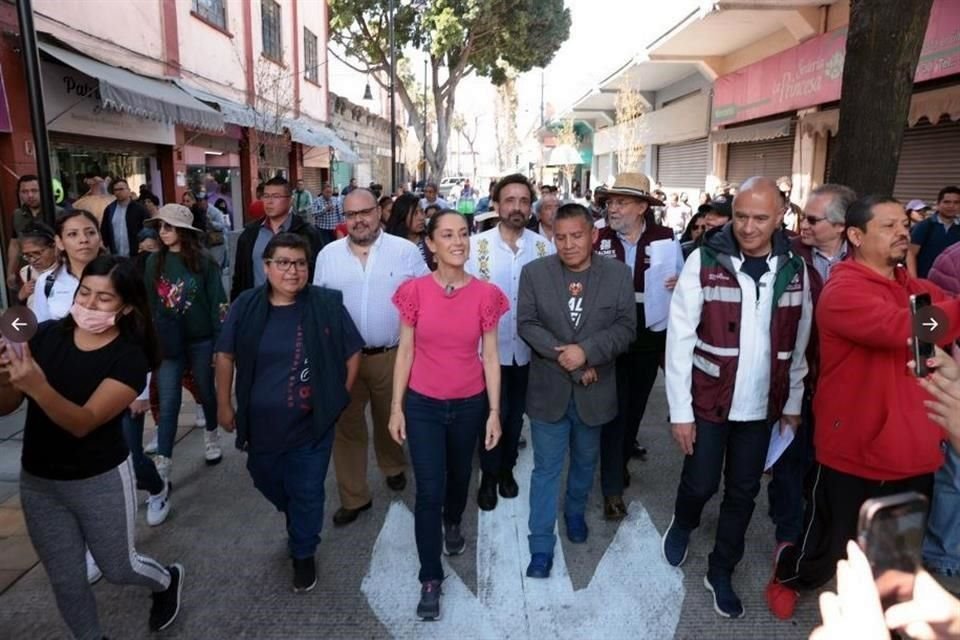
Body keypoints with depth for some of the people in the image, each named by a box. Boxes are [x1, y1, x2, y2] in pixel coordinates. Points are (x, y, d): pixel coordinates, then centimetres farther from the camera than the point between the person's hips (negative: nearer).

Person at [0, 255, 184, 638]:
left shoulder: (130, 358, -18)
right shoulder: (47, 336, -9)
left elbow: (83, 422, -27)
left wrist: (36, 385, -43)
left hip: (101, 481, -3)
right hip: (37, 482, 3)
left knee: (118, 568, 16)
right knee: (65, 580, 16)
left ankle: (168, 580, 48)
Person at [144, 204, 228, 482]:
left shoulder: (204, 262, -9)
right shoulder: (154, 261, 1)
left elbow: (218, 304, -7)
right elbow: (148, 303, 8)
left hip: (201, 341, -2)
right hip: (168, 343, 2)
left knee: (207, 393, 16)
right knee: (167, 404, -1)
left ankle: (211, 436, 41)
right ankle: (162, 466, 3)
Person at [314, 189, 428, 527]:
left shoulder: (406, 251, -5)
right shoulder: (328, 255, 2)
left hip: (393, 355, -1)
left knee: (391, 421, 18)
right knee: (346, 427, 9)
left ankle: (393, 468, 46)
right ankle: (353, 497, 24)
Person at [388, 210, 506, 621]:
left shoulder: (485, 294, -8)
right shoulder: (415, 291, -9)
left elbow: (490, 356, -3)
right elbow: (405, 352, -4)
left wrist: (494, 412, -3)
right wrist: (396, 407, -3)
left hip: (470, 404, 2)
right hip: (423, 405, -1)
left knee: (460, 475, 23)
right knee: (429, 491, -1)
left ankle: (453, 524, 55)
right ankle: (430, 579, 16)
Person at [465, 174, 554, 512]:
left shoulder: (544, 246, -4)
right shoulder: (477, 244, -10)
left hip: (529, 348, 2)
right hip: (489, 347, -2)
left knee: (516, 412, 18)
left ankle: (507, 468, 39)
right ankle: (489, 475, 30)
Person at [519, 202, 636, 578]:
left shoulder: (618, 274, -4)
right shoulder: (534, 272, -5)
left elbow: (626, 327, -8)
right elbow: (527, 324, -8)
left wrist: (586, 352, -23)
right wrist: (564, 356, -18)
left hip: (594, 389, 2)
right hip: (549, 388, -1)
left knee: (585, 461, 21)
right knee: (546, 469, 5)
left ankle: (575, 512, 48)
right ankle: (541, 546, 17)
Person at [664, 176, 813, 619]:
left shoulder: (794, 269, -1)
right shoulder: (704, 261, -12)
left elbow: (798, 345, 7)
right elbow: (680, 341, -12)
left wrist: (792, 403, 8)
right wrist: (680, 411, -13)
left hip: (762, 407, 3)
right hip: (709, 401, -3)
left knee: (743, 492, 13)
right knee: (701, 484, 8)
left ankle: (721, 572, 34)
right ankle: (682, 524, 42)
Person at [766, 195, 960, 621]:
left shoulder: (920, 290, 9)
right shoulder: (842, 291, -18)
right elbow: (902, 328, -33)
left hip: (914, 454, 7)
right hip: (853, 453, -7)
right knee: (828, 550, 13)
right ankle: (786, 576, 44)